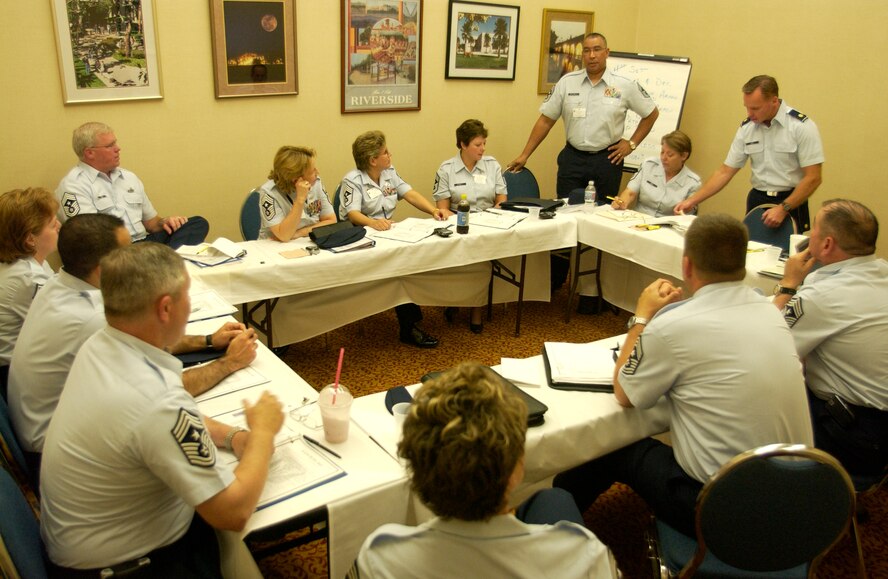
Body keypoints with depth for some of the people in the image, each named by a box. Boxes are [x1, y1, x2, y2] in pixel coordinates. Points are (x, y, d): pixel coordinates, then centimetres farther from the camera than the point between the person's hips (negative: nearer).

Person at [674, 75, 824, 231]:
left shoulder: (802, 126, -12)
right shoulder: (746, 128, 1)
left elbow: (813, 178, -13)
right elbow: (725, 172, 4)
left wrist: (783, 208, -21)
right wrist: (692, 200, -4)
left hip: (790, 201, -4)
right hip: (757, 200, 4)